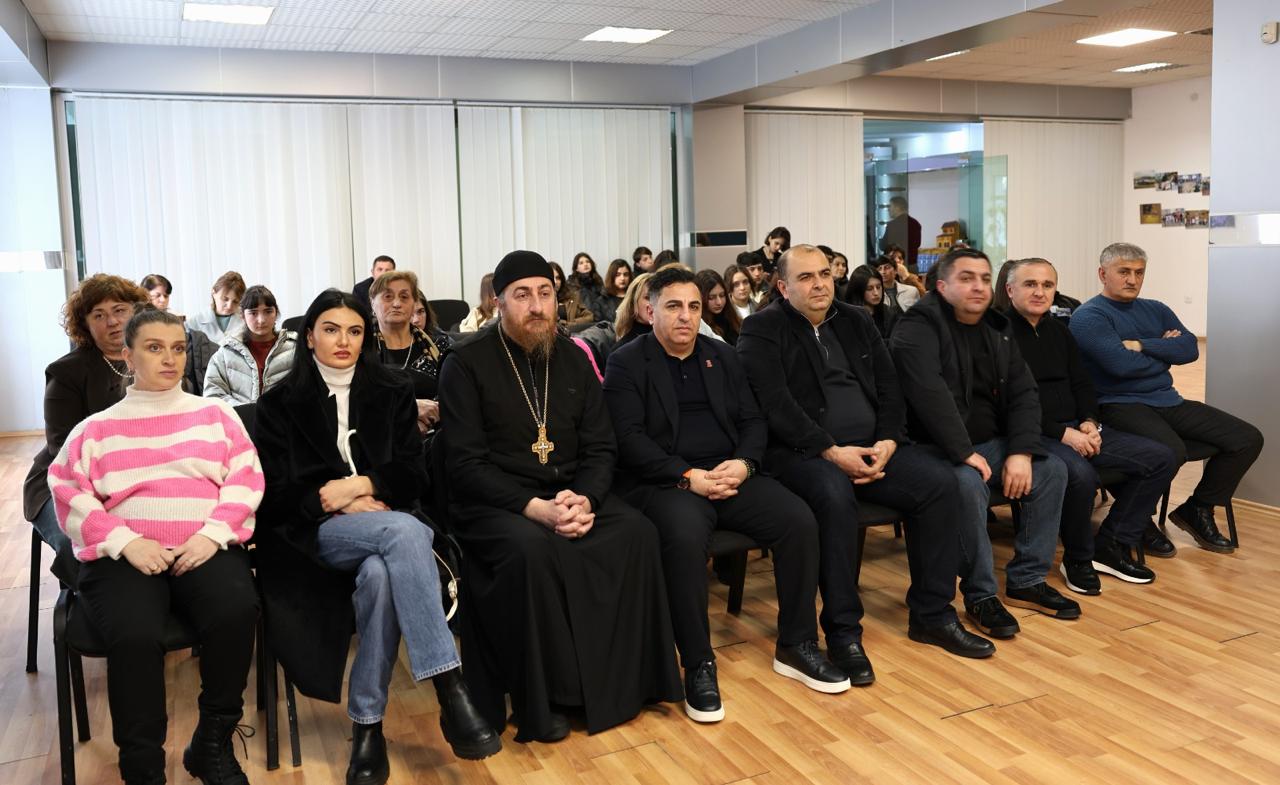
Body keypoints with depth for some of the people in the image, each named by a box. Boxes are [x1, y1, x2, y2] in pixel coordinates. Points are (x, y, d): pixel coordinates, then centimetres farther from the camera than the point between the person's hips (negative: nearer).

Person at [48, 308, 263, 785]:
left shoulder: (215, 414, 19)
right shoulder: (96, 428, 18)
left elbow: (246, 477, 8)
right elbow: (69, 494, 5)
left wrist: (212, 534, -9)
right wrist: (126, 542, -11)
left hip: (205, 549, 1)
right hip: (124, 557, 0)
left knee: (236, 612, -32)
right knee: (135, 637, -33)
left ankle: (213, 744, -10)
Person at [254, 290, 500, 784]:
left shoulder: (392, 392, 12)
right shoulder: (280, 403, 7)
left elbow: (413, 477, 6)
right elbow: (270, 497, 2)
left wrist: (360, 485, -10)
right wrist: (333, 501, -11)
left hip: (385, 522, 3)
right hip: (315, 533, -2)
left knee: (381, 573, -37)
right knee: (404, 531, -36)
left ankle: (367, 724, -26)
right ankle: (452, 696, -42)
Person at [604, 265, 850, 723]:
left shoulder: (722, 357, 18)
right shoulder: (626, 364, 2)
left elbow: (753, 421, 14)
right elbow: (629, 439, -9)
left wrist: (743, 463, -8)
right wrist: (688, 476, -20)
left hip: (730, 474, 5)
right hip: (665, 482, -5)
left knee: (800, 521, -18)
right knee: (685, 537, -37)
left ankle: (795, 646, -1)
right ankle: (698, 665, -22)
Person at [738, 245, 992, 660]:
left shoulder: (856, 322, 17)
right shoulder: (762, 330, -2)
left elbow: (889, 388, 14)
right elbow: (775, 405, -14)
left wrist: (888, 442, -5)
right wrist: (831, 451, -20)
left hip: (871, 448, 6)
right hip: (801, 452, -6)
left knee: (939, 481, -14)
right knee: (834, 495, -36)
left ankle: (931, 614, -1)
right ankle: (843, 630, -22)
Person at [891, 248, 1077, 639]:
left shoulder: (996, 331, 11)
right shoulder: (919, 327, -13)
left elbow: (1024, 394, 6)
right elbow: (930, 396, -26)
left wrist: (1021, 452, -10)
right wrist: (964, 453, -29)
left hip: (990, 442, 8)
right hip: (937, 448, -8)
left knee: (1052, 469, -6)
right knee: (968, 484, -35)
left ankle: (1027, 580, 5)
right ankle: (980, 596, -17)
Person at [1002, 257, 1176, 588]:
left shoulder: (1059, 330, 17)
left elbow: (1081, 384, 21)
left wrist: (1089, 422, -1)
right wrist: (1062, 433, -19)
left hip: (1074, 428, 9)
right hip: (1032, 434, -8)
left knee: (1161, 458, 0)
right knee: (1080, 473, -37)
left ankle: (1110, 546, 5)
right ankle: (1078, 560, -10)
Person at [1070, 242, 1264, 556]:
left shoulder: (1156, 310, 18)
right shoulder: (1089, 316, -5)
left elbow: (1190, 349, 3)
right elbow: (1121, 363, -18)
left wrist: (1142, 346, -10)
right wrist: (1164, 352, 0)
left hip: (1167, 401, 8)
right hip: (1121, 404, -8)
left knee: (1248, 438, -1)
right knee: (1170, 450, -36)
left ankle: (1197, 510, 16)